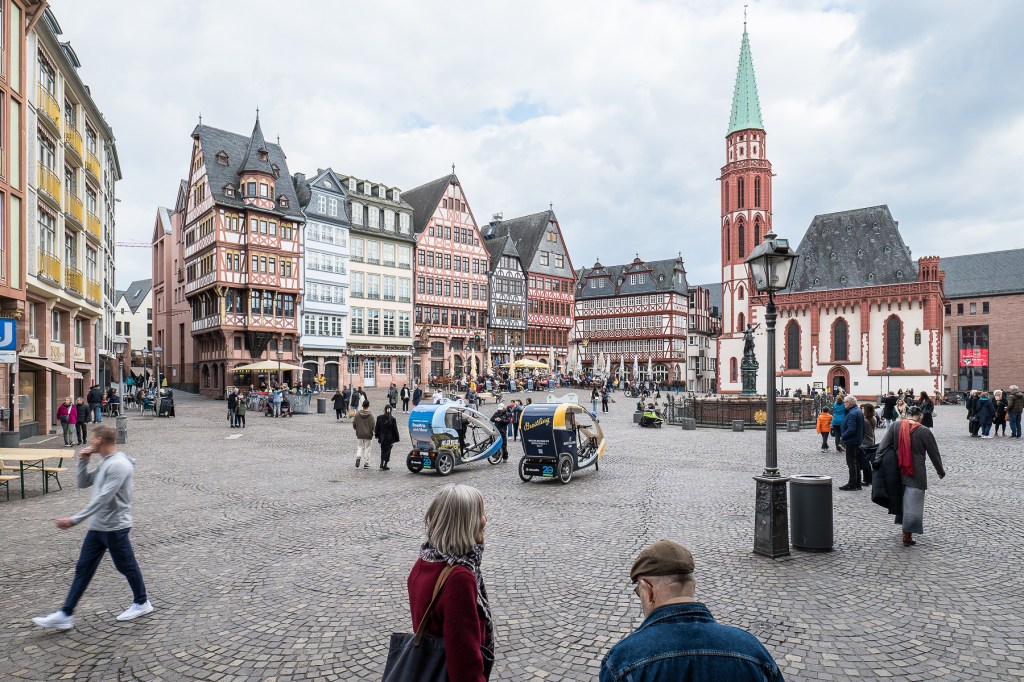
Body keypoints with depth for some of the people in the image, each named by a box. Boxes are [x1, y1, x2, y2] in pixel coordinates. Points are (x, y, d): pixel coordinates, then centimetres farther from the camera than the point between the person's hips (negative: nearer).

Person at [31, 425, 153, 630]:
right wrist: (83, 461, 2)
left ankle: (142, 603, 24)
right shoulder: (105, 462, 9)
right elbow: (83, 483, 16)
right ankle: (65, 615, 19)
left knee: (126, 566, 7)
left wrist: (75, 520, -25)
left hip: (115, 527, -9)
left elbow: (103, 498, -27)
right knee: (83, 569, 11)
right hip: (97, 527, 9)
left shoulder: (119, 465, -23)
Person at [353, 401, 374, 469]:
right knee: (367, 449, 8)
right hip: (368, 435, -2)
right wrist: (371, 432, 9)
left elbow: (354, 424, -1)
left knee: (359, 447, 16)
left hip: (359, 434, 2)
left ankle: (358, 457, -11)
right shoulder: (370, 415, -13)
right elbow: (373, 426, -11)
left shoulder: (357, 414, -6)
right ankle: (366, 463, 10)